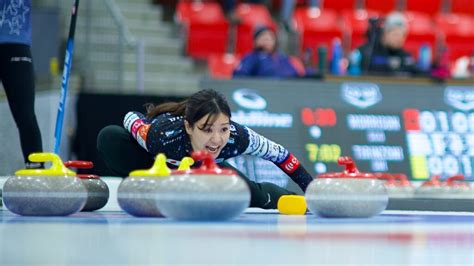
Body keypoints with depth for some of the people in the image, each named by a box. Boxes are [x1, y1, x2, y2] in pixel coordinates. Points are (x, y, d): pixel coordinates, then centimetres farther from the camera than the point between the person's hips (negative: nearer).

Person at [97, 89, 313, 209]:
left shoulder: (238, 137, -38)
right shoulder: (163, 136, -45)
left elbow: (278, 153, -19)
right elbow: (131, 117, -23)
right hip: (157, 164, -3)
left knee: (257, 198, -12)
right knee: (109, 137, -33)